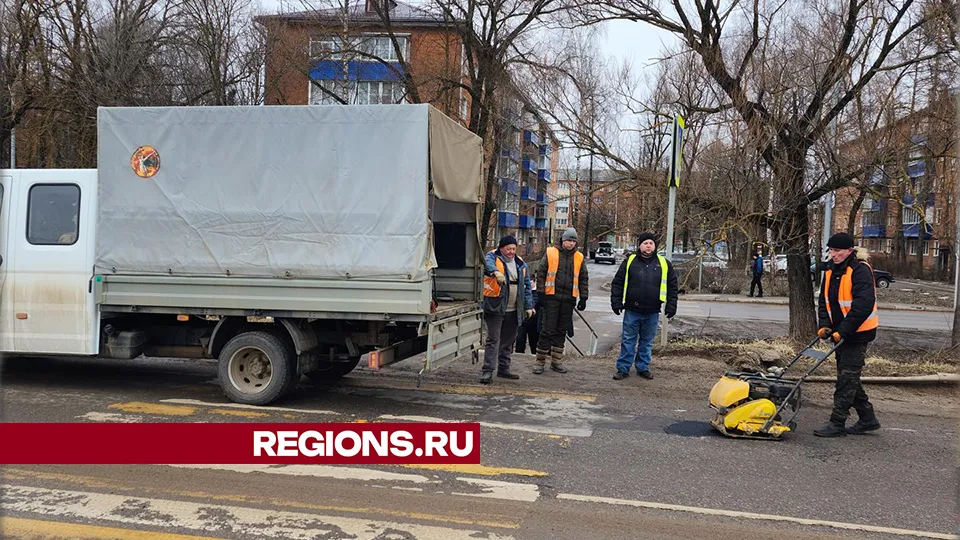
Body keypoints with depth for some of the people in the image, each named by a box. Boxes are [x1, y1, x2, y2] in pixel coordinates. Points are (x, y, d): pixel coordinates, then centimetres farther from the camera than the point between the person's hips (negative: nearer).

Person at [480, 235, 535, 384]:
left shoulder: (521, 264, 13)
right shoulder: (493, 257, -2)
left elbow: (527, 286, 17)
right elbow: (489, 263, -28)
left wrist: (529, 306, 12)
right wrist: (496, 272, -49)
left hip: (513, 310, 6)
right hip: (495, 307, -6)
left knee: (508, 340, 13)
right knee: (493, 339, -9)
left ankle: (503, 368, 25)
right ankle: (487, 371, -7)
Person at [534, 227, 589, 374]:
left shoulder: (579, 258, 10)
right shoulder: (551, 253, 0)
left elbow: (583, 279, 15)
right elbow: (540, 274, 1)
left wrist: (583, 298, 9)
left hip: (568, 299, 3)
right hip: (551, 297, -3)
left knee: (561, 331, 9)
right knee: (548, 330, -4)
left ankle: (556, 361, 18)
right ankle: (540, 361, 3)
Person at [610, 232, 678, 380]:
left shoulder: (664, 264, 5)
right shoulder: (630, 261, 2)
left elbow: (672, 286, 9)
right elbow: (617, 283, 5)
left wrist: (671, 306, 3)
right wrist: (616, 302, -1)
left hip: (652, 313, 1)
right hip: (632, 311, -1)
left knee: (647, 342, 11)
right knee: (628, 340, 3)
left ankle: (643, 368, 22)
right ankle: (623, 368, 10)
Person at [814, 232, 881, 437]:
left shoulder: (860, 271, -17)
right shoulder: (831, 271, 8)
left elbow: (863, 305, -24)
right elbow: (824, 301, 13)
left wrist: (843, 331, -23)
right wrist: (825, 325, -2)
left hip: (857, 333, -9)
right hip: (840, 333, 9)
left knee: (847, 378, -6)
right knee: (848, 377, 14)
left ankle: (837, 423, -2)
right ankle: (868, 419, 26)